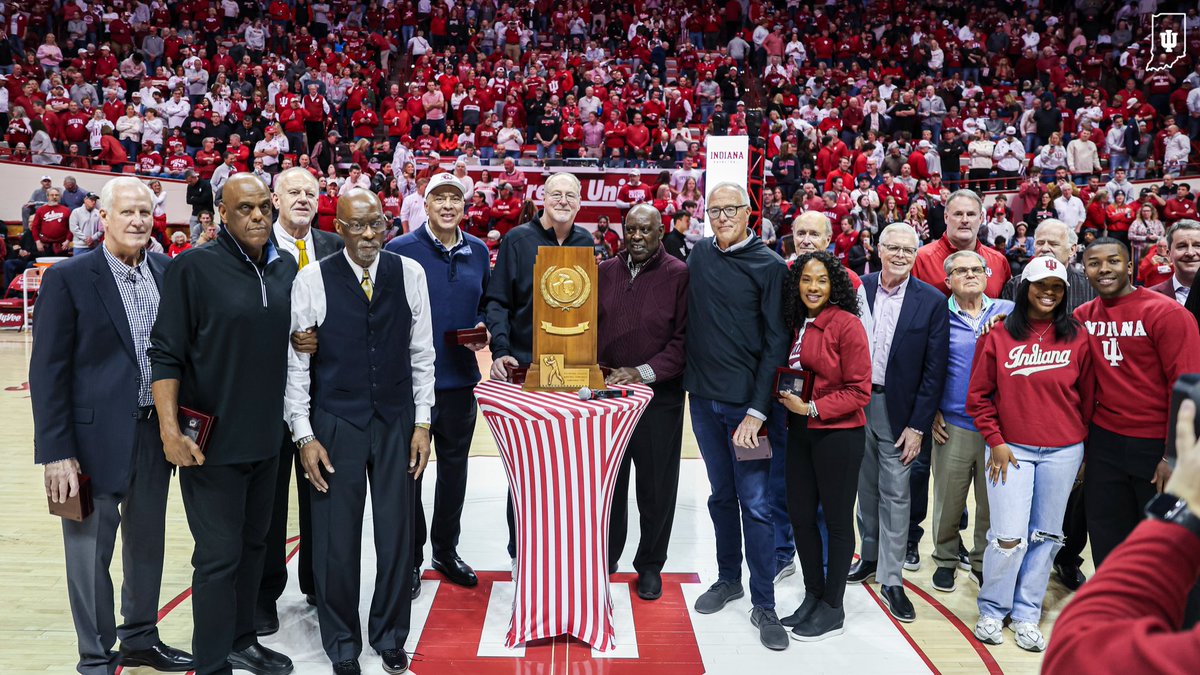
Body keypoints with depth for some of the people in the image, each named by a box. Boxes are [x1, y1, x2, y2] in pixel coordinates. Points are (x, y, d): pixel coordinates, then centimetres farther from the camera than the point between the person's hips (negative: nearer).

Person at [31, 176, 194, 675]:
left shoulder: (167, 272, 4)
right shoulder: (68, 278, -9)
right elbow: (48, 370, -10)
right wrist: (56, 451, -13)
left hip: (156, 432, 5)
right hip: (96, 437, -5)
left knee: (148, 544, 18)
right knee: (90, 552, 7)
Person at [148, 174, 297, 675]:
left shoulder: (286, 267, 7)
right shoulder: (193, 268, -10)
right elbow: (166, 353, -12)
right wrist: (169, 429, -17)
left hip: (267, 435, 6)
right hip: (213, 440, -6)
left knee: (253, 542, 17)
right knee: (219, 555, 1)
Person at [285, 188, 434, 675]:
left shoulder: (409, 273, 0)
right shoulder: (312, 280, -5)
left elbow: (421, 353, 5)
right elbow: (296, 363, -2)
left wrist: (422, 423, 3)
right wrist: (304, 435, -5)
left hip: (397, 423, 2)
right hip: (335, 425, -1)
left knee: (397, 534, 8)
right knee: (336, 540, 5)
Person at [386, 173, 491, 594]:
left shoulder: (478, 251, 7)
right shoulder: (400, 250, -6)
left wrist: (484, 330, -4)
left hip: (460, 376, 4)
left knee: (455, 464, 14)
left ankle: (445, 550, 31)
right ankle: (409, 559, 22)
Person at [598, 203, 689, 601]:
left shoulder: (679, 275, -5)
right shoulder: (605, 272, 8)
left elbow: (685, 338, -9)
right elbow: (590, 328, 12)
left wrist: (644, 372, -17)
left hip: (659, 395, -3)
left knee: (657, 485, 7)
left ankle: (650, 565, 23)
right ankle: (606, 556, 29)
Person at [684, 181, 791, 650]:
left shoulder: (769, 266, -6)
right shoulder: (700, 253, 7)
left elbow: (776, 343, -9)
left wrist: (757, 410, -14)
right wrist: (687, 379, 7)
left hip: (746, 402, -4)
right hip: (703, 398, 4)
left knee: (755, 504, -1)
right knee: (721, 495, 16)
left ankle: (763, 604, 9)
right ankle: (728, 579, 31)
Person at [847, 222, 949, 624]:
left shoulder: (931, 301, -6)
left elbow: (934, 369, -6)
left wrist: (918, 426, -9)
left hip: (898, 411, -2)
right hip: (856, 404, 2)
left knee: (895, 496, 2)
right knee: (866, 489, 16)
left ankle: (891, 580, 12)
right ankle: (870, 557, 34)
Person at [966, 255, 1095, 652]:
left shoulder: (1078, 338, 3)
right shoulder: (999, 337, -1)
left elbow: (1087, 396, 8)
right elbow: (979, 396, 1)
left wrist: (1084, 445, 8)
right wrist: (995, 441, -4)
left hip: (1062, 452, 2)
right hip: (1010, 450, -2)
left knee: (1045, 536, 9)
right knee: (1009, 538, -5)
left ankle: (1026, 615, 23)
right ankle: (992, 612, 15)